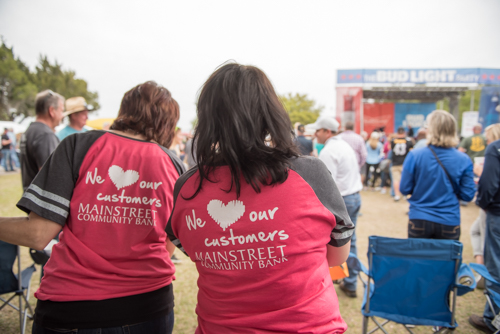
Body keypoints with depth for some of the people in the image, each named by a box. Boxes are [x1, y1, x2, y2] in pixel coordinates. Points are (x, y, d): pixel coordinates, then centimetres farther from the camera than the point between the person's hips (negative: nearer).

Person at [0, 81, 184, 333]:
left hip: (69, 312, -2)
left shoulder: (79, 145, -9)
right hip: (149, 307, 2)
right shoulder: (174, 165, -2)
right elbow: (168, 248, 3)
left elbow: (38, 235, -13)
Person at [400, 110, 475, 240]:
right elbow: (468, 195, -4)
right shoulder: (464, 160, -8)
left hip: (419, 221, 0)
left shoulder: (414, 156, -11)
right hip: (449, 224, 1)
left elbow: (404, 189, -6)